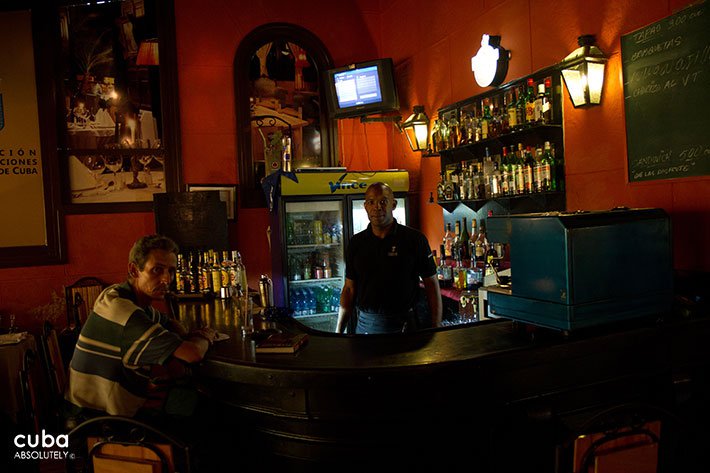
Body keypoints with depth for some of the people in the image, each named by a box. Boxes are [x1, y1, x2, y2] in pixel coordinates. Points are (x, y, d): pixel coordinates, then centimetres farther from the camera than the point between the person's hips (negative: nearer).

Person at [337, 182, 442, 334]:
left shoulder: (414, 239, -5)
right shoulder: (356, 242, 4)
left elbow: (431, 285, -3)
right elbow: (349, 289, 8)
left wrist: (436, 329, -8)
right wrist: (339, 331, 2)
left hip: (402, 325, -2)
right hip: (365, 325, 3)